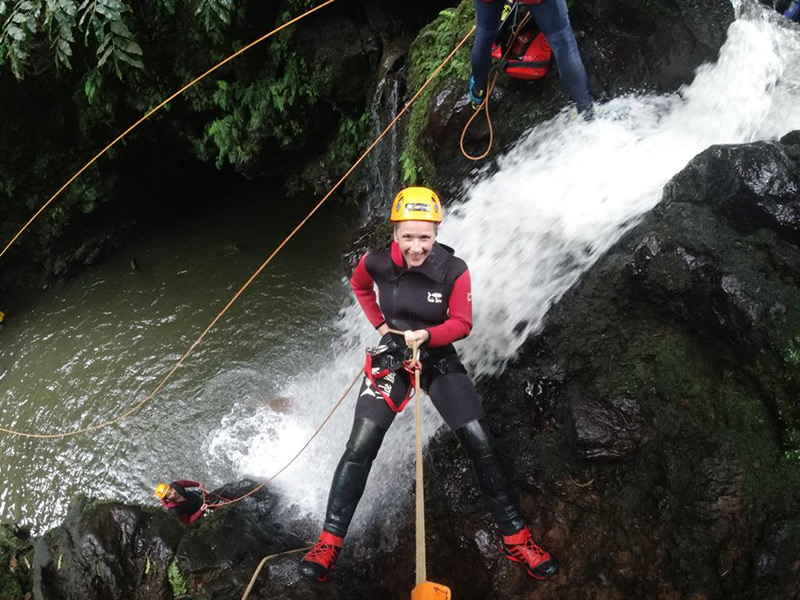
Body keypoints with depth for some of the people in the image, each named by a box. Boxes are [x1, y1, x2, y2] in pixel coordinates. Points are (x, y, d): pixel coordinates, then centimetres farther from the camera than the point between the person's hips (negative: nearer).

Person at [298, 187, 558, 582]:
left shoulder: (454, 270, -18)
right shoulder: (377, 264, -13)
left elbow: (462, 324, -8)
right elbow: (358, 286, 11)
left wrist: (425, 335, -26)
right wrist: (380, 324, 1)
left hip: (440, 360, 0)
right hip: (391, 358, 0)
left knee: (480, 443, -8)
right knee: (360, 448, -12)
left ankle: (515, 539, 6)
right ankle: (330, 541, 1)